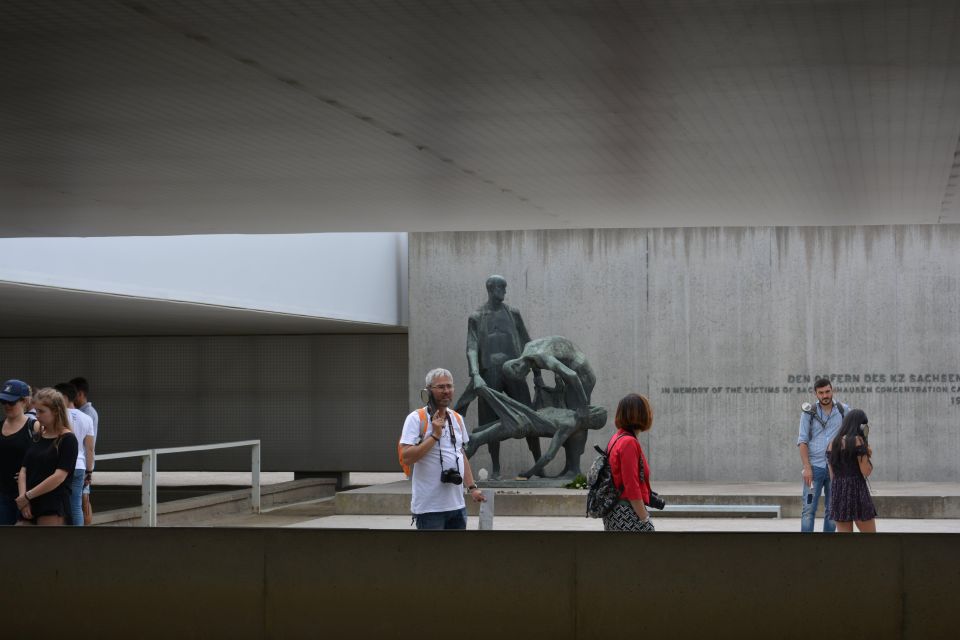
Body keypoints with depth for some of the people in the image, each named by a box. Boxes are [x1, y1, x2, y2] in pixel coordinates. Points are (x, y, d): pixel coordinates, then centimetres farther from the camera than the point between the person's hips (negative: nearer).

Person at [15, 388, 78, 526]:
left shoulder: (67, 439, -6)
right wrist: (23, 498, -6)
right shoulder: (36, 438, 15)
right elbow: (24, 470, 11)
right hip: (29, 506, 7)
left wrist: (28, 496, -12)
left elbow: (59, 476, -15)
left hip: (54, 505, -7)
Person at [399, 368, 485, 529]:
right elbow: (407, 457, -19)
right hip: (429, 508, -7)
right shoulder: (416, 419, -9)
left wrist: (472, 487, 14)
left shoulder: (457, 419, 13)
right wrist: (435, 435, -20)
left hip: (457, 505, 7)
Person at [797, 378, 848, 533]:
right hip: (814, 467, -2)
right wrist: (806, 467, -10)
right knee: (809, 509, -6)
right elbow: (802, 441, -2)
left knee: (832, 510, 6)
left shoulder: (843, 410, 5)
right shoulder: (809, 412, 1)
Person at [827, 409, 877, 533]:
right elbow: (866, 472, -10)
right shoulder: (857, 441, -8)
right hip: (857, 490, -6)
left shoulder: (833, 444, 11)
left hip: (837, 492, 6)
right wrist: (868, 456, 6)